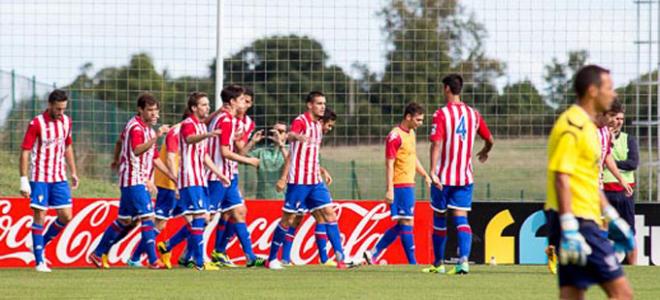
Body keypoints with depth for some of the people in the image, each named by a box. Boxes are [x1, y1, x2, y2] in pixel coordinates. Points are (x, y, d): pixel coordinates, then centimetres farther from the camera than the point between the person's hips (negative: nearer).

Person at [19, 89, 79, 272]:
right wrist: (24, 180, -15)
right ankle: (39, 261, 0)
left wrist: (73, 172, 17)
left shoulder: (66, 121, 5)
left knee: (66, 217, 0)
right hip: (39, 177, -5)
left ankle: (41, 244, 22)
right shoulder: (37, 124, -12)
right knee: (40, 217, -5)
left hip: (59, 178, 5)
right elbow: (25, 152, -12)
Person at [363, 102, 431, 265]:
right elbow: (389, 164, -16)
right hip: (400, 186, -9)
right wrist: (389, 189, -19)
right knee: (407, 223, -7)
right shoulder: (395, 136, -13)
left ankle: (373, 254, 16)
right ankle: (413, 263, -5)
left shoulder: (411, 133, 15)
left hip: (409, 185, 9)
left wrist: (426, 176, 15)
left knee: (401, 226, 10)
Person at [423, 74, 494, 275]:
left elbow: (437, 143, -19)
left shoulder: (441, 114, -9)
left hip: (444, 176, -3)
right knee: (461, 219, -2)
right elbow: (490, 140, 15)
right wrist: (484, 153, 38)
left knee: (439, 219, 11)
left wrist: (433, 171, -25)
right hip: (465, 176, 3)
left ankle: (438, 263, 22)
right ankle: (464, 259, -23)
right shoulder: (473, 114, 6)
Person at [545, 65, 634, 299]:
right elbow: (562, 178, -19)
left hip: (585, 220, 10)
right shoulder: (572, 126, -13)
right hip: (576, 220, -10)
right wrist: (569, 230, -24)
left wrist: (612, 218, 27)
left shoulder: (587, 127, 18)